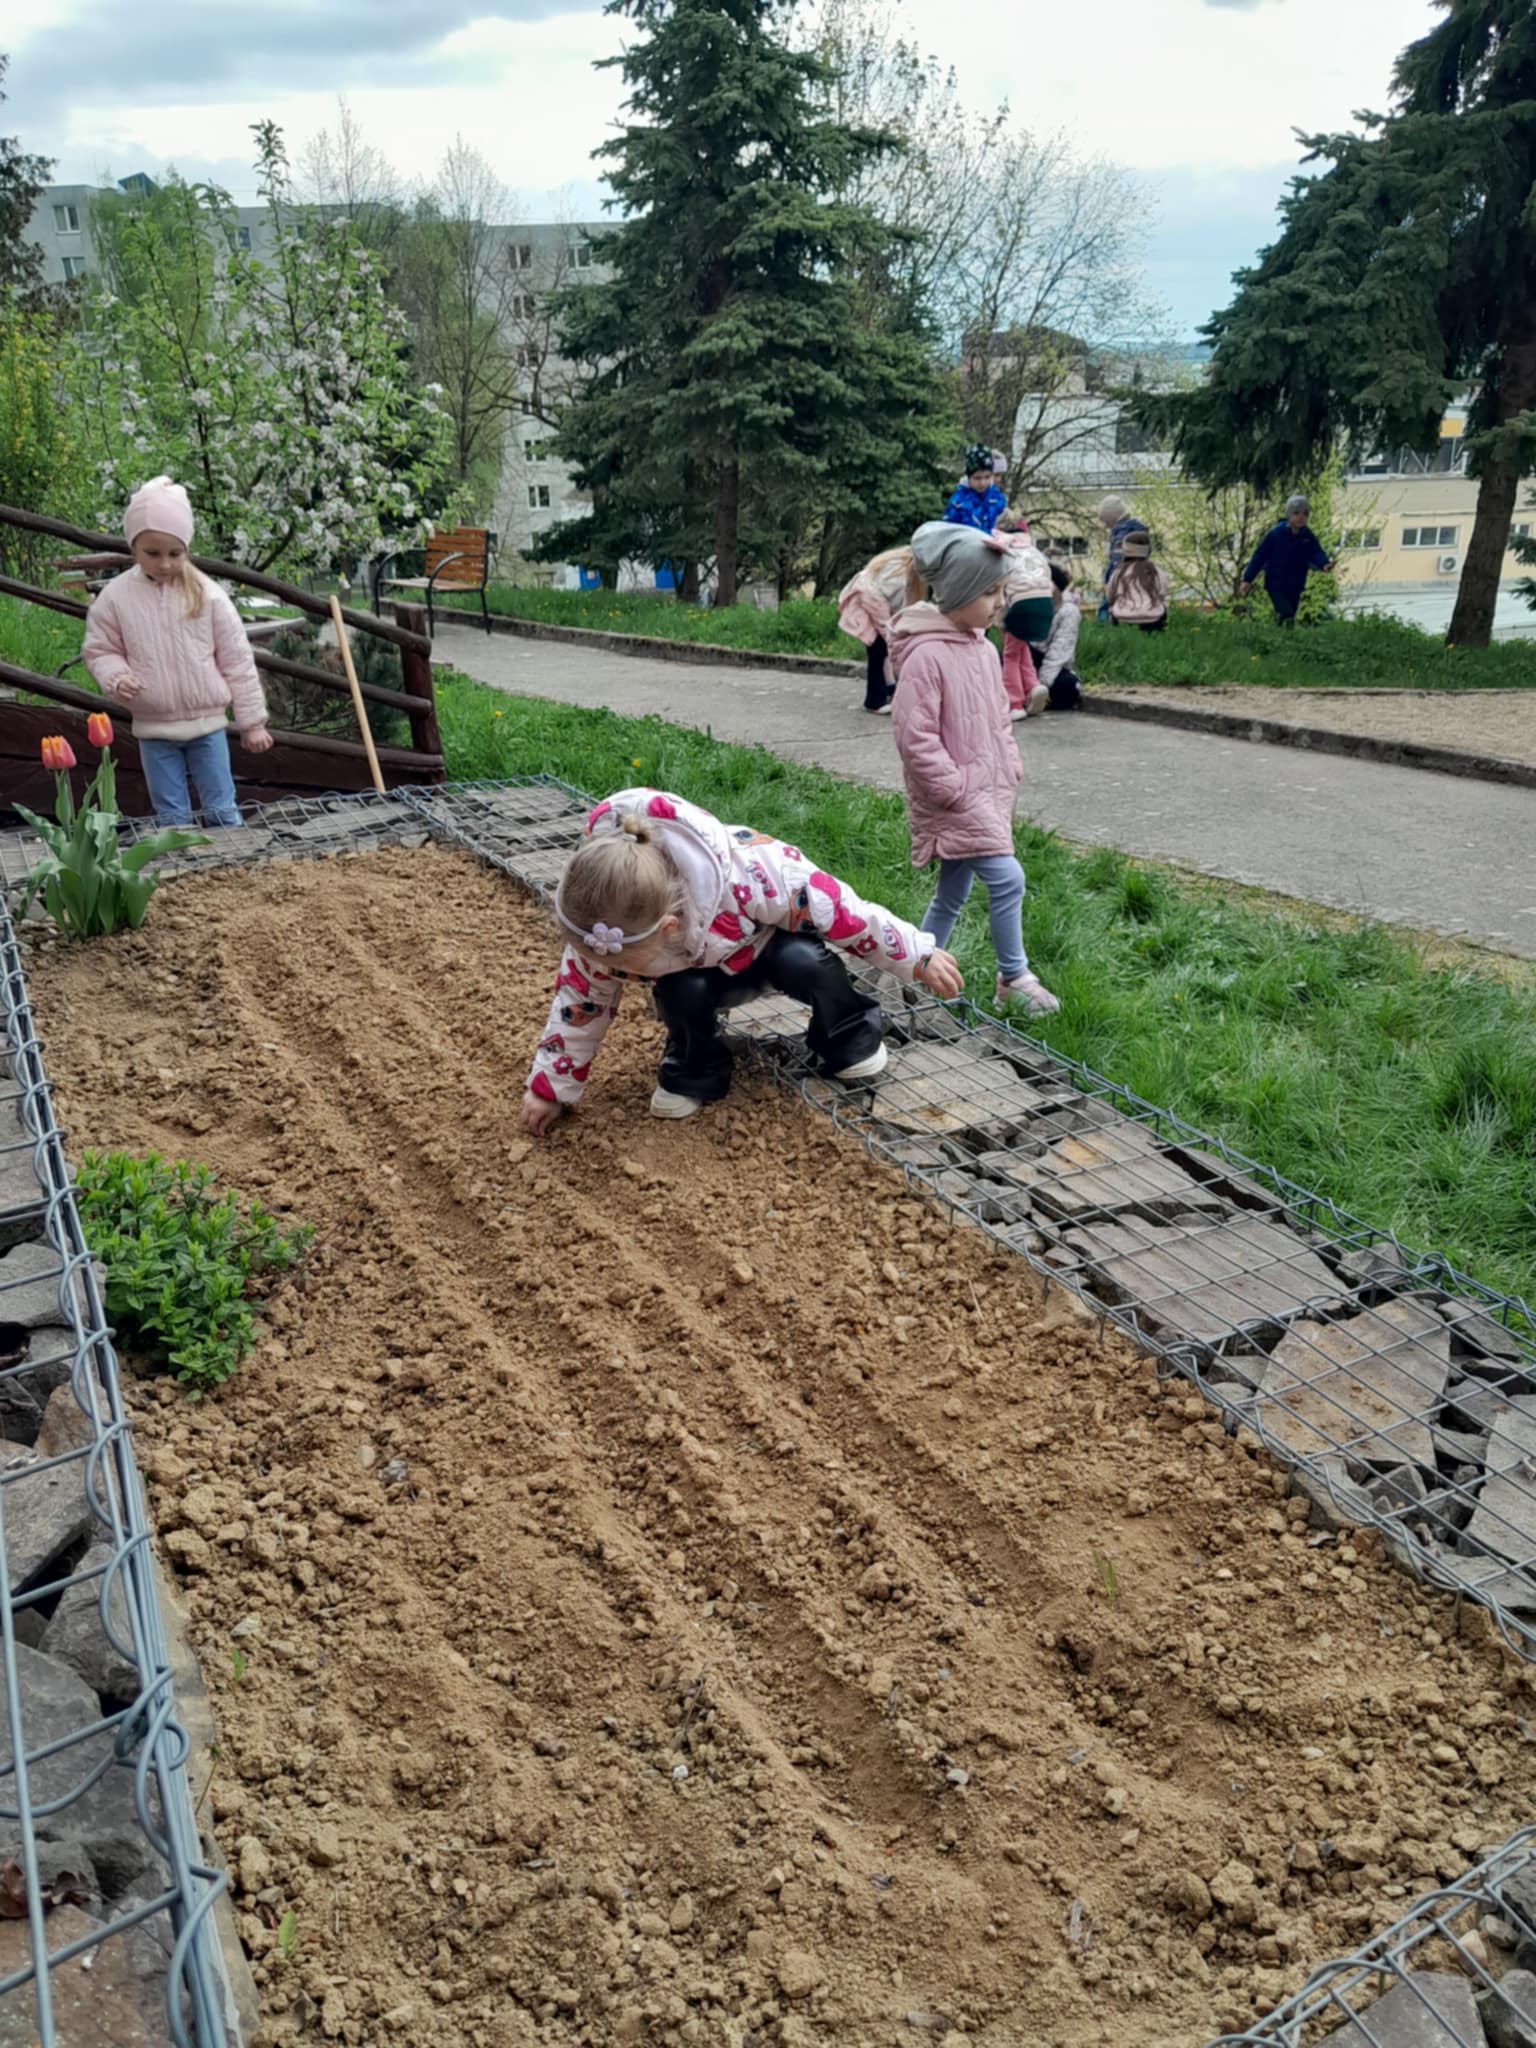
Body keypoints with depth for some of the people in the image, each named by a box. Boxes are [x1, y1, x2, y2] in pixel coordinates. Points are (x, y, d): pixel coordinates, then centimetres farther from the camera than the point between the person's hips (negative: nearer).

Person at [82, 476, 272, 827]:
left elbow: (237, 661, -3)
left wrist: (252, 721, -2)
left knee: (222, 813, 8)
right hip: (153, 729, 1)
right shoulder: (115, 597, -5)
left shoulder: (207, 595, -7)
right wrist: (116, 677, -18)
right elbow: (99, 650, 6)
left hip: (207, 722, -1)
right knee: (172, 819, 9)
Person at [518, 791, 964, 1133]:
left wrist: (918, 957, -22)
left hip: (776, 943, -2)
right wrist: (550, 1085, -6)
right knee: (684, 994, -32)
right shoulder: (608, 927, -30)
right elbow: (584, 997, -12)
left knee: (803, 961, -35)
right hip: (705, 969, 2)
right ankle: (694, 1072, -1)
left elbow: (840, 910, -32)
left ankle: (849, 1036, -5)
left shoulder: (748, 878, -44)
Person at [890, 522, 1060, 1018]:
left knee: (953, 892, 15)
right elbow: (915, 739, -20)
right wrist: (957, 790, -17)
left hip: (988, 795, 8)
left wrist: (1009, 772, 11)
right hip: (953, 801, -8)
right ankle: (1014, 977, 3)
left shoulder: (985, 650, 9)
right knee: (1007, 879, -12)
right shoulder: (925, 656, -18)